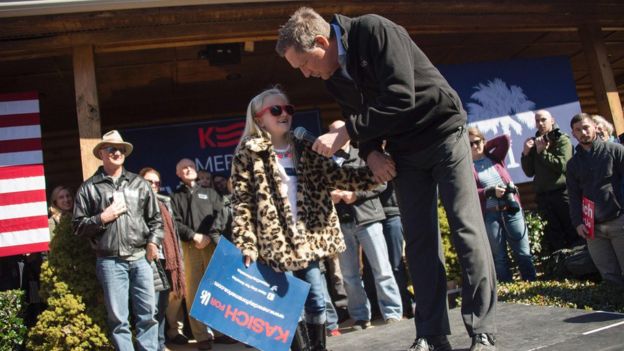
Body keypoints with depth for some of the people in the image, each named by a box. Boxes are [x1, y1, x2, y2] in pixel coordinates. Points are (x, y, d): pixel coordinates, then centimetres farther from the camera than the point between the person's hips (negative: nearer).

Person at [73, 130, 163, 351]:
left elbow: (155, 218, 15)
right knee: (118, 318, 3)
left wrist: (153, 241, 2)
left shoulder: (138, 183, 12)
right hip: (110, 262, -2)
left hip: (141, 258, 2)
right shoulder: (89, 188, 4)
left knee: (147, 313, 5)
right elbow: (78, 226, 5)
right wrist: (102, 218, -9)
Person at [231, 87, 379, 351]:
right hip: (275, 241, -4)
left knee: (315, 301, 11)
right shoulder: (247, 154, -3)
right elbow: (242, 203, -8)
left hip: (307, 238, 5)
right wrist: (245, 245, -17)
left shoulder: (303, 150, 12)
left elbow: (337, 176, 6)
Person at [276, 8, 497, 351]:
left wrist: (344, 134, -27)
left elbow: (400, 98, -30)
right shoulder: (333, 76, 1)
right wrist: (370, 153, -9)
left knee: (466, 230, -7)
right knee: (418, 242, 2)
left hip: (444, 133, -6)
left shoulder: (374, 30, -21)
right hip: (403, 152, 7)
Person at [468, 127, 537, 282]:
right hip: (490, 215, -2)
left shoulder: (494, 157, 14)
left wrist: (485, 147, 9)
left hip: (512, 210, 3)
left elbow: (505, 139, 1)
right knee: (499, 258, 4)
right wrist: (490, 191, -16)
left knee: (523, 253, 4)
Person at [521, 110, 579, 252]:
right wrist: (526, 153, -4)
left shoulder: (562, 139, 1)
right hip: (543, 196, 4)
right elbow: (529, 172, 10)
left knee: (574, 232, -3)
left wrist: (542, 152, -10)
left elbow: (562, 165, -14)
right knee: (554, 237, 9)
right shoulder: (534, 143, 13)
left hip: (562, 192, -4)